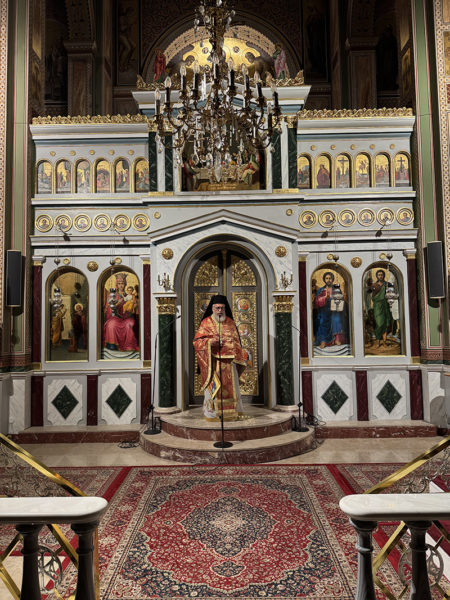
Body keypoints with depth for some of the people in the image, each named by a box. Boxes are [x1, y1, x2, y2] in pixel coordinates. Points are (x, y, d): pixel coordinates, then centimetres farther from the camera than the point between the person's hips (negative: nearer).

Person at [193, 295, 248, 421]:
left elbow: (236, 342, 15)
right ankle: (211, 413, 6)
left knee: (230, 386, 6)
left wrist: (242, 354, 3)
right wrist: (210, 342, -20)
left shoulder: (230, 323, 11)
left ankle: (232, 413, 15)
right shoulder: (206, 323, 1)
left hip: (229, 360, 3)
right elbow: (197, 342, -3)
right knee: (213, 386, -4)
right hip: (212, 361, -3)